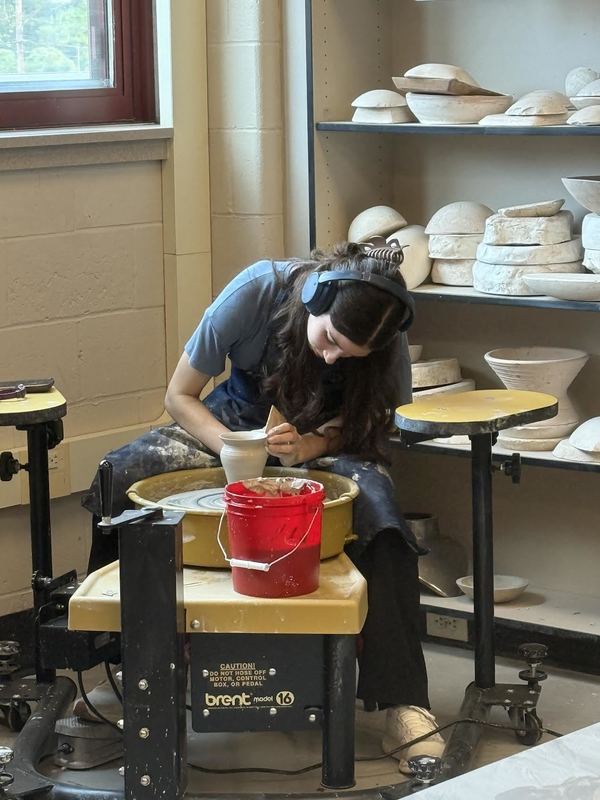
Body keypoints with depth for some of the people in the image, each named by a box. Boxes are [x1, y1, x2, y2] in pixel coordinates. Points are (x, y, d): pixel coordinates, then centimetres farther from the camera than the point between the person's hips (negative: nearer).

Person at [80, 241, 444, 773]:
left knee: (375, 500, -35)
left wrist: (305, 446, -31)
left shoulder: (383, 335, -24)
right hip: (235, 418, 1)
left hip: (325, 435, 0)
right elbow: (179, 396, -14)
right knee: (119, 476, -28)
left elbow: (357, 424, -9)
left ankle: (403, 705, -33)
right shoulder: (255, 291, -27)